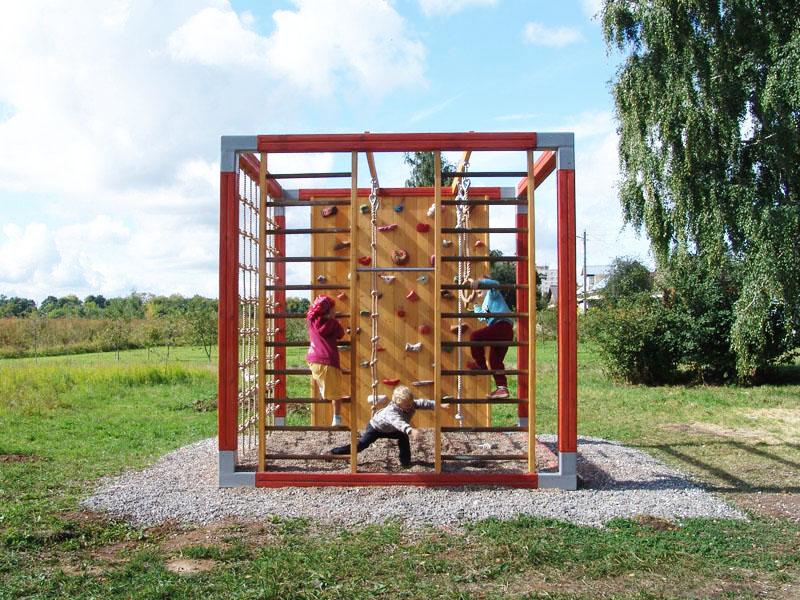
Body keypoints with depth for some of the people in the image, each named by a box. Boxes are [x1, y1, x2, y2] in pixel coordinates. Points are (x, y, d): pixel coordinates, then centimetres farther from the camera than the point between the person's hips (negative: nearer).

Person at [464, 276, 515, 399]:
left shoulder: (492, 293, 7)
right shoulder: (485, 303, 32)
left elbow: (495, 283, -17)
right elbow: (482, 317, 46)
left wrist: (478, 281, -26)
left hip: (503, 325, -10)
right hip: (504, 330, 10)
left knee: (475, 336, -21)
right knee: (495, 361, 7)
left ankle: (480, 364, -8)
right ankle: (502, 388, 3)